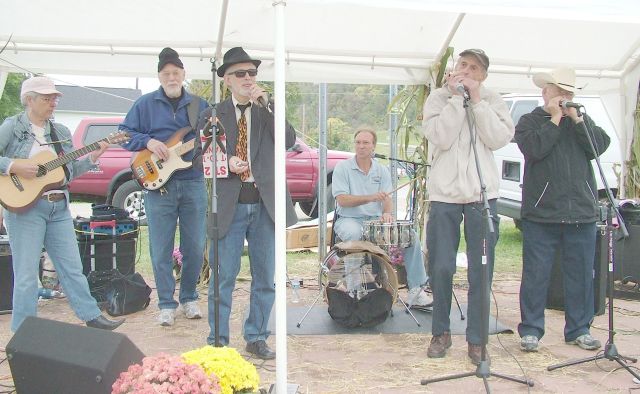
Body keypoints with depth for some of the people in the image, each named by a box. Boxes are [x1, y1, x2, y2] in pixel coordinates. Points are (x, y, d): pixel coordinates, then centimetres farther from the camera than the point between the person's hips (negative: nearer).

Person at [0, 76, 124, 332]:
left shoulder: (61, 132, 12)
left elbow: (70, 171, 13)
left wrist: (92, 157, 1)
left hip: (59, 207, 5)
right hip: (24, 206, -5)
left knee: (73, 267, 11)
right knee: (26, 274, -1)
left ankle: (91, 316, 18)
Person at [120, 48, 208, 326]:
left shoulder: (200, 105, 12)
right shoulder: (145, 104, 6)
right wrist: (148, 141, -12)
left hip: (193, 183, 2)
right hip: (158, 183, -2)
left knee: (195, 247, 6)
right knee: (161, 250, 1)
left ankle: (189, 298, 23)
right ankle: (166, 304, 12)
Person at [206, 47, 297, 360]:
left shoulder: (267, 111, 9)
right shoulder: (215, 114, 7)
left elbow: (289, 141, -7)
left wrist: (267, 105, -13)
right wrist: (226, 162, -13)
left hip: (264, 204, 2)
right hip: (229, 204, -1)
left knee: (265, 277, 8)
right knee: (224, 277, 2)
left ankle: (256, 338, 22)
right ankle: (217, 340, 16)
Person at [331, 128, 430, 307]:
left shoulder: (382, 171, 10)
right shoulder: (342, 168, -2)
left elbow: (387, 198, 2)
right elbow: (342, 200, -12)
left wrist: (387, 213, -23)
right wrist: (370, 198, -26)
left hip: (376, 219, 4)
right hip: (349, 219, -4)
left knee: (410, 235, -16)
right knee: (355, 234, -39)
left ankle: (416, 289, -12)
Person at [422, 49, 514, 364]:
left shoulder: (492, 101, 8)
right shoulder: (438, 98, 4)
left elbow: (499, 139, -8)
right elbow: (440, 138, -12)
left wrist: (476, 99, -10)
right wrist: (456, 97, -11)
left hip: (482, 195, 1)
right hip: (444, 195, 0)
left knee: (480, 271, 3)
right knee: (441, 268, 3)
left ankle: (476, 339, 13)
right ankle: (441, 332, 21)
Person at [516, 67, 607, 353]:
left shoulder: (582, 121, 18)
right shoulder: (529, 121, 6)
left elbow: (600, 146, 1)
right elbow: (534, 149, -14)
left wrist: (576, 120, -7)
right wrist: (555, 120, -8)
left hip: (581, 212, 4)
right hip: (541, 212, -3)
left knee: (581, 274, 8)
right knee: (536, 274, 0)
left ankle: (579, 329, 19)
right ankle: (530, 330, 9)